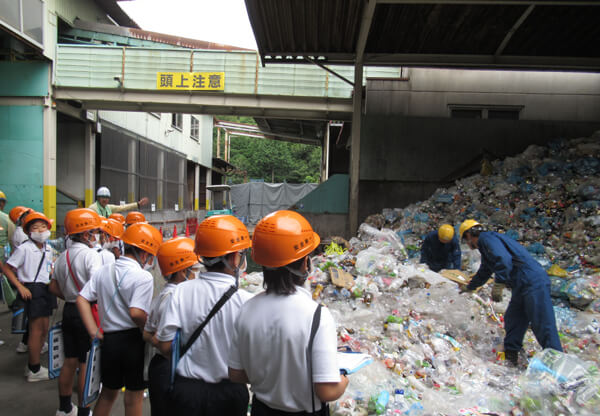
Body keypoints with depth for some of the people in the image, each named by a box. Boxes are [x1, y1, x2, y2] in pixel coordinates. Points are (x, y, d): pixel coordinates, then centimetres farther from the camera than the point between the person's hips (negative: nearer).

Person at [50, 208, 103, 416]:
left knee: (70, 361, 18)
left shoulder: (63, 257, 9)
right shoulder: (91, 255, -17)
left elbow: (54, 287, 15)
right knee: (87, 365, 3)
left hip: (69, 311, 8)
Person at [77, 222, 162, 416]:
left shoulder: (103, 271, 5)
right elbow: (137, 313, -26)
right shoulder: (143, 277, -16)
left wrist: (94, 332, 2)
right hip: (134, 340, -5)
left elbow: (82, 300, 1)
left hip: (109, 340, 6)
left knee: (108, 392, 25)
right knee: (134, 397, 12)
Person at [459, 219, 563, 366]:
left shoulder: (486, 238, -7)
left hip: (533, 283, -10)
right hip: (521, 287, 10)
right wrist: (469, 287, 52)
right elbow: (483, 273, 40)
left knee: (543, 326, -9)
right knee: (512, 320, 14)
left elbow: (503, 260, -25)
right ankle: (511, 354, 22)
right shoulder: (485, 246, 25)